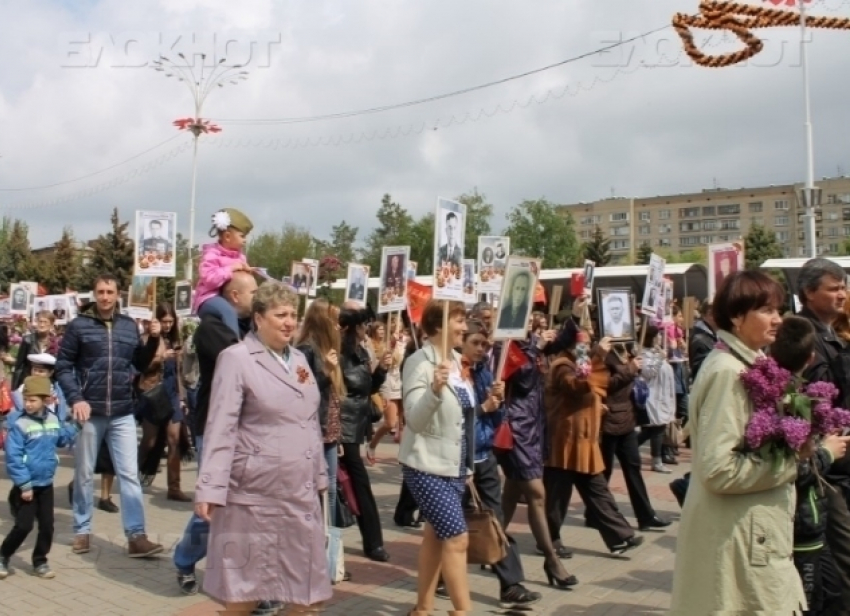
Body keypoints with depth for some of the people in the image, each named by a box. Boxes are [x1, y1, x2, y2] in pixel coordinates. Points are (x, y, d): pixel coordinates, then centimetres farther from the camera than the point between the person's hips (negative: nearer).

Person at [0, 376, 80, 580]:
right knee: (23, 526, -3)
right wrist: (24, 485, -19)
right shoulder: (18, 423, -17)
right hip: (26, 486, -5)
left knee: (47, 525, 10)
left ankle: (40, 562, 25)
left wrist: (76, 425, 4)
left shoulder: (53, 420, 1)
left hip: (46, 484, 5)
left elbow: (62, 439, 20)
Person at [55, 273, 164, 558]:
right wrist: (76, 399, -14)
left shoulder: (129, 326, 7)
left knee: (129, 473, -1)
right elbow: (63, 366, -2)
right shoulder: (78, 325, -2)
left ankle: (136, 536, 1)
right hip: (89, 411, -2)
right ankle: (82, 531, 25)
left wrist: (154, 340, -2)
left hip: (122, 412, 2)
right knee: (84, 474, 10)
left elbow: (140, 365, 13)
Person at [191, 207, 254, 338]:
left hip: (230, 297, 9)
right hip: (210, 298, -9)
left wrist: (247, 270, 0)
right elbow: (208, 278, -27)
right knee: (229, 311, -37)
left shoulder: (239, 255, 12)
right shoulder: (212, 254, -14)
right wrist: (231, 268, -27)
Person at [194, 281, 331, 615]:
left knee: (308, 587, 12)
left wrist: (320, 474, 17)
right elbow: (220, 429, -13)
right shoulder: (236, 358, -8)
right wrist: (210, 489, -19)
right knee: (244, 585, 9)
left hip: (300, 491, 6)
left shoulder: (299, 359, 12)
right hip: (254, 492, -6)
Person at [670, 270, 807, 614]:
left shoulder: (747, 365, 11)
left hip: (754, 532, 10)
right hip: (738, 538, -10)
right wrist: (792, 459, -16)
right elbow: (720, 469, -25)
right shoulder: (728, 372, -19)